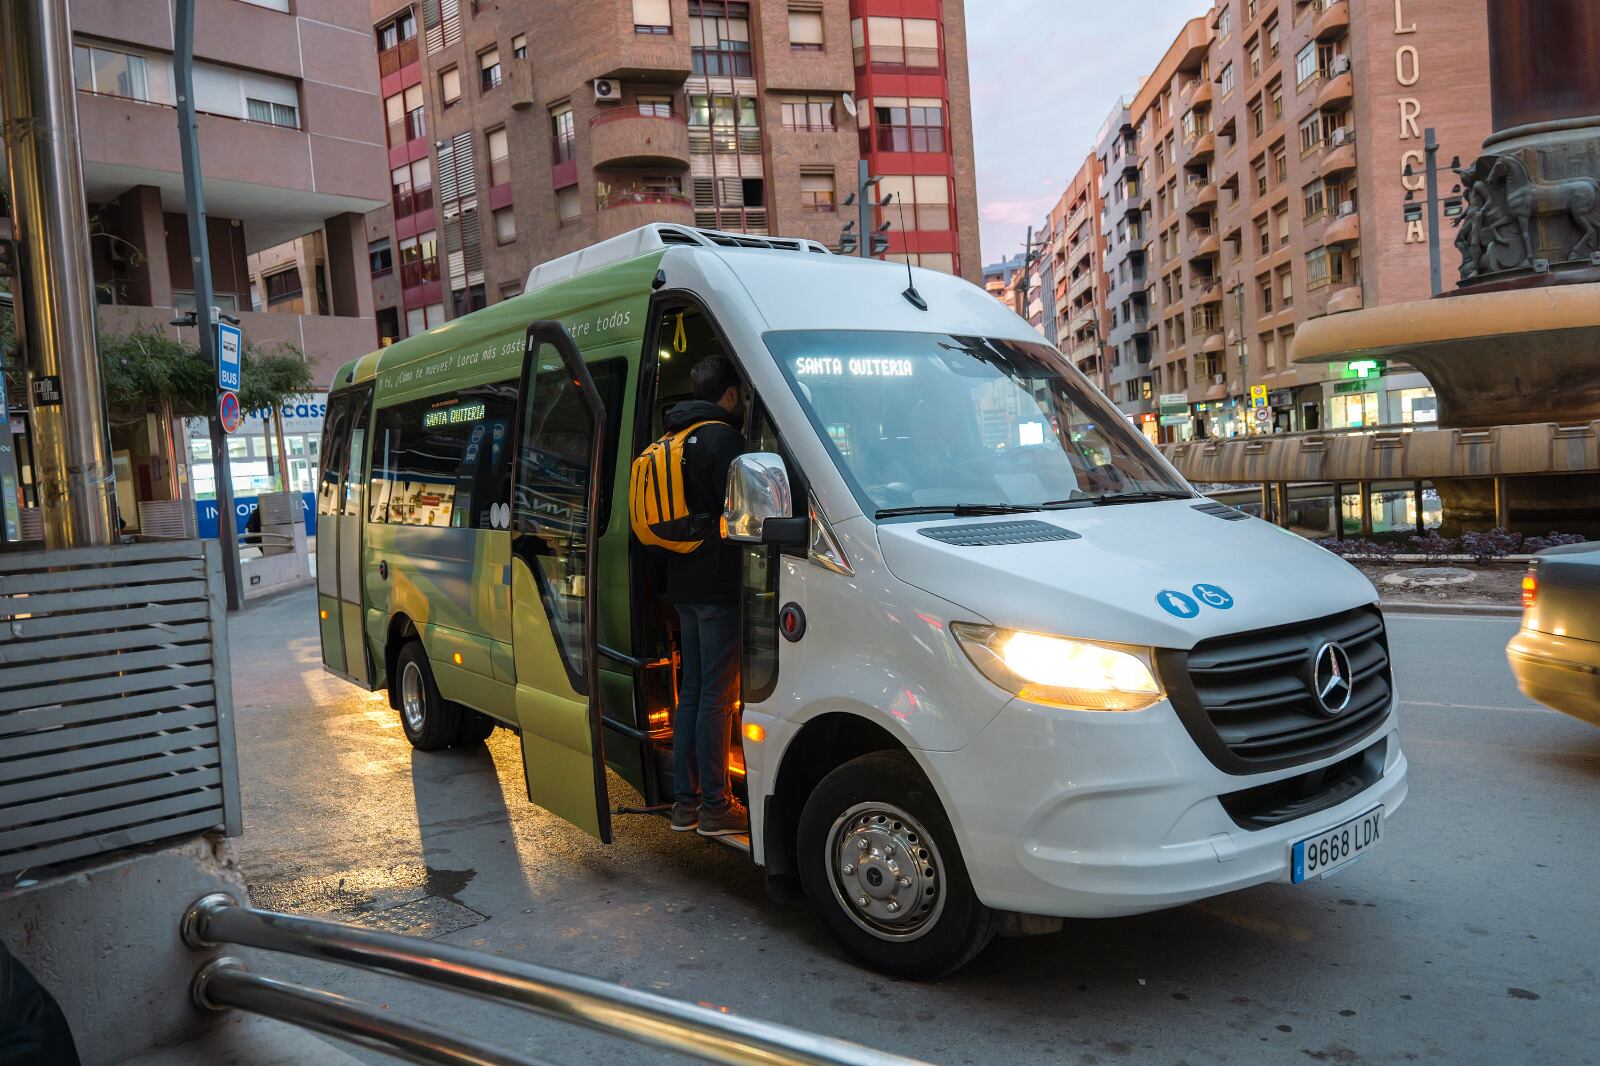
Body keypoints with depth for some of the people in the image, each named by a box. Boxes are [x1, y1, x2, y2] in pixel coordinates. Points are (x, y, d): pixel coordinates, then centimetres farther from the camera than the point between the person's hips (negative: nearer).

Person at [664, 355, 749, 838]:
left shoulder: (674, 439, 16)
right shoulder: (723, 439, -12)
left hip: (684, 585, 9)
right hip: (718, 585, -9)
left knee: (692, 692, 14)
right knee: (717, 695, -3)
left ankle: (684, 799, 20)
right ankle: (714, 806, 3)